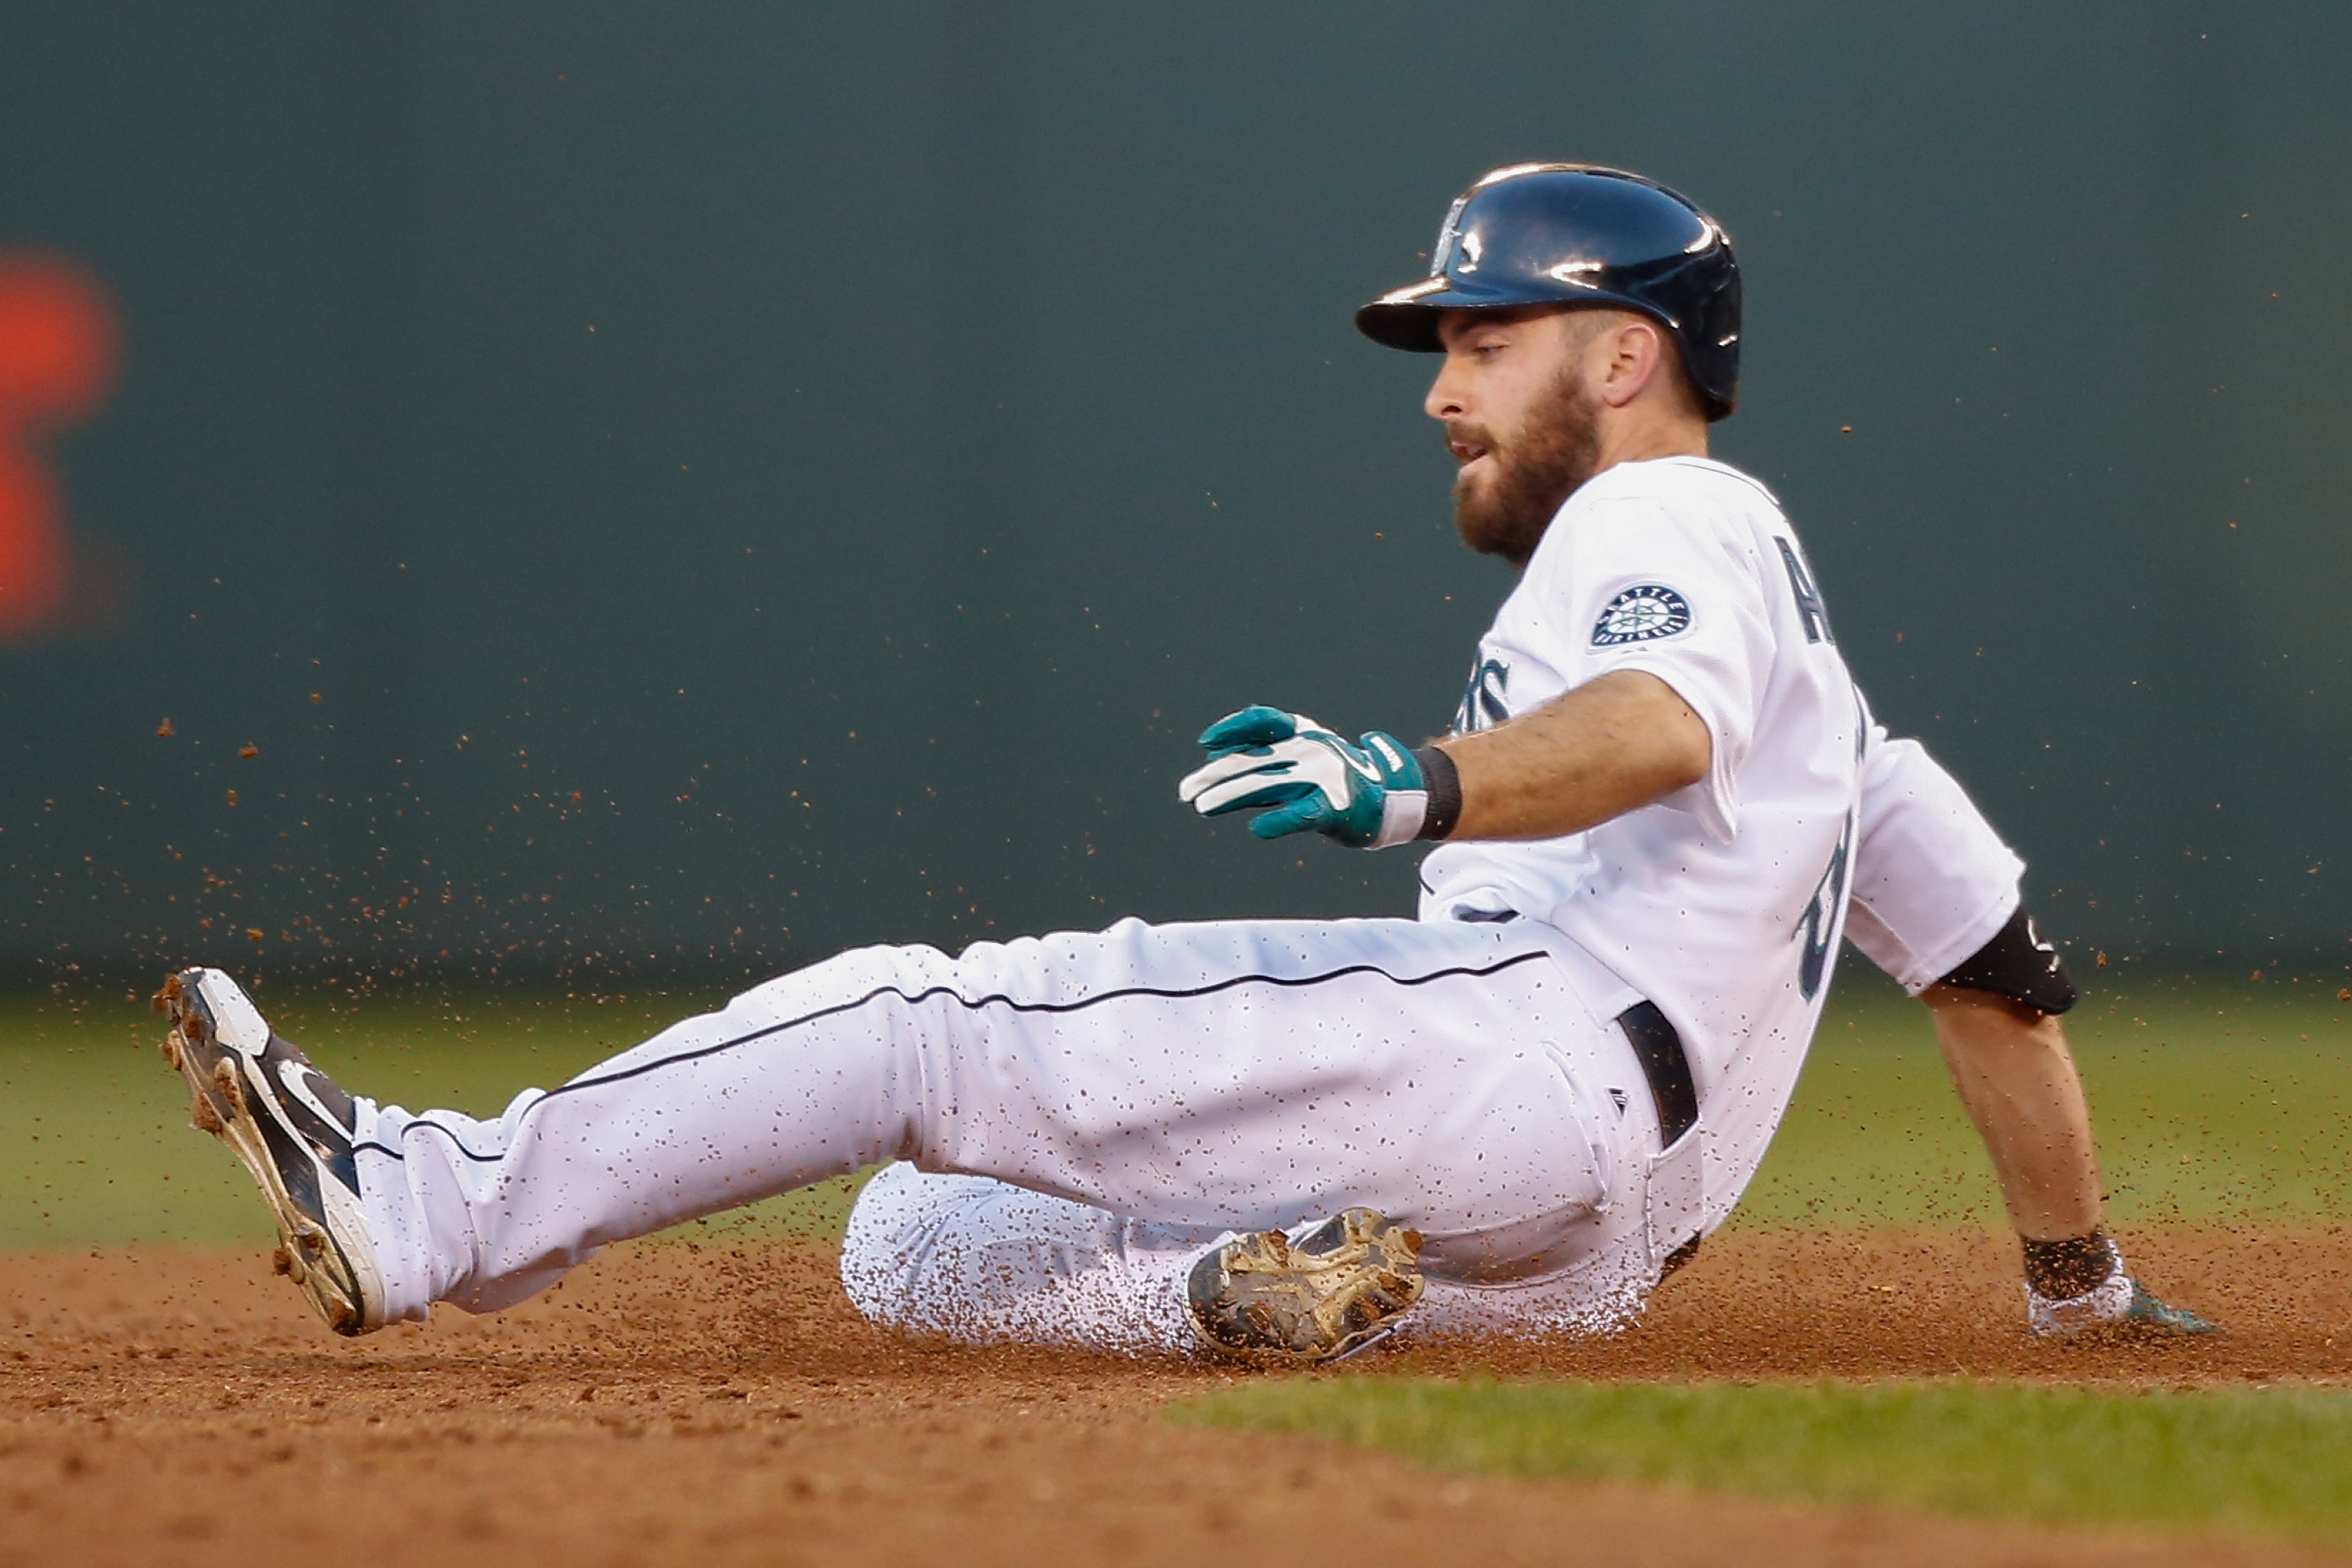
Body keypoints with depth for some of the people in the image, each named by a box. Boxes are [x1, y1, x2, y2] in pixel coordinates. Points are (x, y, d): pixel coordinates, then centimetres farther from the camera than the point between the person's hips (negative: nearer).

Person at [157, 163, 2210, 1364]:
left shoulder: (1682, 523, 5)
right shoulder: (1792, 646, 36)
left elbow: (1651, 726, -21)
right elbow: (1999, 962, 32)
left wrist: (1419, 785, -40)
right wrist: (2084, 1290, 37)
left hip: (1528, 1033, -10)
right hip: (1558, 1271, 10)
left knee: (925, 1023, -16)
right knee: (910, 1246, 6)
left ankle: (435, 1203, -23)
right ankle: (1290, 1298, -20)